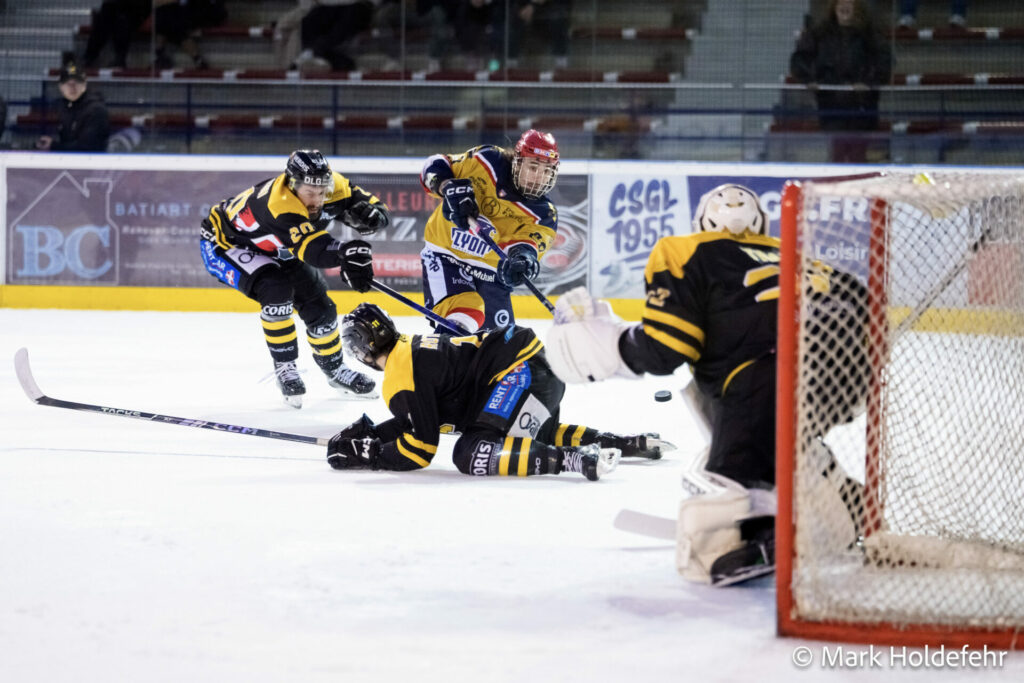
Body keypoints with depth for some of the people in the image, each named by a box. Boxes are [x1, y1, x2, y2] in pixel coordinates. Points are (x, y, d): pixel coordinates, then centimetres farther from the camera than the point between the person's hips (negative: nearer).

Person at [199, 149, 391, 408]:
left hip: (275, 249, 7)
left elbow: (377, 210, -17)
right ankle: (284, 368, -12)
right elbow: (313, 248, -53)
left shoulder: (332, 185, -23)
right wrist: (346, 251, -72)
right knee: (276, 290, -30)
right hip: (225, 241, -7)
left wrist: (370, 215, -42)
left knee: (319, 306, 5)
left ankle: (334, 369, 30)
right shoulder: (279, 203, -44)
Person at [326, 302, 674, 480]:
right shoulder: (410, 349, 21)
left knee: (472, 454, -20)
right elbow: (414, 422, 31)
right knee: (543, 434, 37)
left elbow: (421, 448, -11)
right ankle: (628, 444, 24)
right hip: (543, 365, 11)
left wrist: (369, 455, -3)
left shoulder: (403, 374, -9)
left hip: (520, 375, -11)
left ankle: (574, 459, -32)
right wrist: (368, 433, 23)